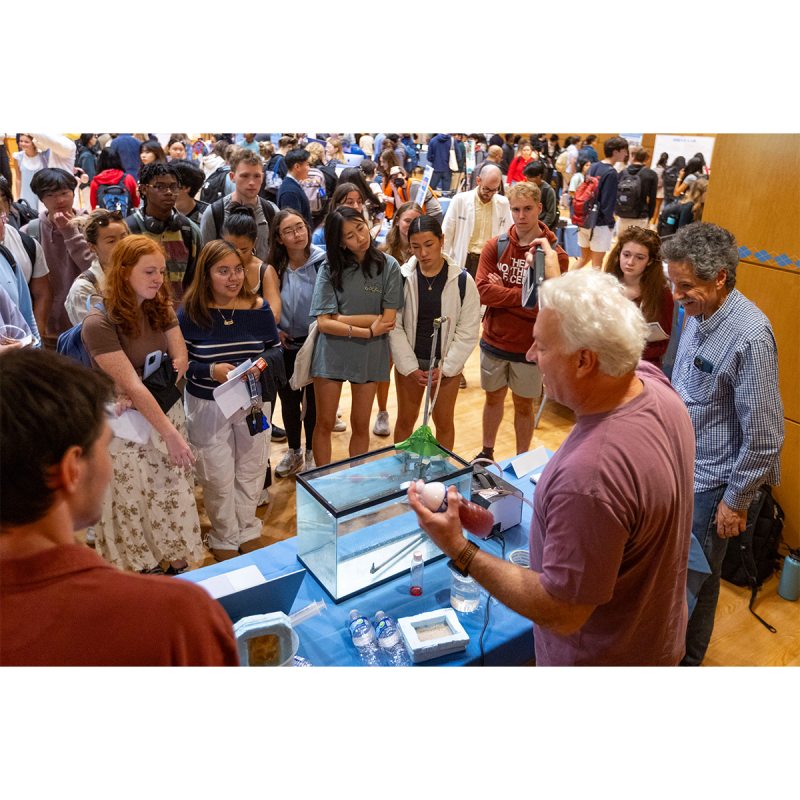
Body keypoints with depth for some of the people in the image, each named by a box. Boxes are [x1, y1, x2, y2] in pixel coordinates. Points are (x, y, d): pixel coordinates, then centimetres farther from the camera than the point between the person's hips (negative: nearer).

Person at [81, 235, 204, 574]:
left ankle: (179, 566, 25)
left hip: (167, 412, 5)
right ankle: (146, 570, 28)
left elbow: (181, 362, -4)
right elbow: (132, 385, -23)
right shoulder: (99, 324, -20)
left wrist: (140, 394, -19)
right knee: (137, 505, 9)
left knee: (176, 497, 10)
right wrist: (172, 435, -25)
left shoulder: (161, 308, 0)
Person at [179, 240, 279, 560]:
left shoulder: (258, 307, -7)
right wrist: (211, 370, -27)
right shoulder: (190, 312, -13)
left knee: (251, 471, 17)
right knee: (218, 477, 8)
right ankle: (225, 539, 32)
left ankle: (247, 530, 41)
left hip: (253, 402, 3)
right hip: (207, 406, -2)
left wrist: (264, 363, -18)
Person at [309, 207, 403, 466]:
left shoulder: (388, 266, -6)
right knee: (324, 424, 10)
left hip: (369, 355, 0)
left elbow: (388, 319, -12)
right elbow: (323, 323, -11)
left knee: (360, 425, 13)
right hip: (331, 353, 0)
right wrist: (367, 331, -16)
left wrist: (340, 318, -11)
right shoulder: (330, 269, -4)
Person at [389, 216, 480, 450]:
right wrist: (410, 366, -12)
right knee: (405, 420, 13)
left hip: (447, 364, -1)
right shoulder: (402, 277, -10)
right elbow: (395, 326, -7)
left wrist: (445, 368, -12)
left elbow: (468, 331, -8)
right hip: (409, 363, 1)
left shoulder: (462, 281, -11)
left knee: (444, 421, 12)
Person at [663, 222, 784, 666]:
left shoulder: (749, 337, -26)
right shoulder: (699, 314, -1)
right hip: (678, 465, 7)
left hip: (710, 481, -7)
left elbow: (763, 435, -22)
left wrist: (736, 502, -15)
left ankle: (687, 657, 36)